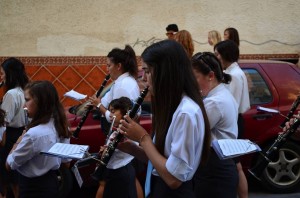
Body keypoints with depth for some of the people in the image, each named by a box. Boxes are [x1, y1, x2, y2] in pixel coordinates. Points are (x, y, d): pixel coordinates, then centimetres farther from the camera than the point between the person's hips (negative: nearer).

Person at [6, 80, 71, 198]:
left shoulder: (33, 134, -28)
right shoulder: (59, 126, -3)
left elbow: (9, 165, -15)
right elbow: (65, 159, 11)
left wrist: (20, 139, -6)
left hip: (33, 188, -8)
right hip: (51, 183, 8)